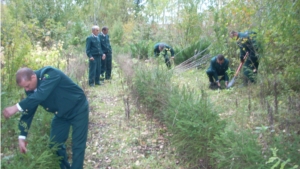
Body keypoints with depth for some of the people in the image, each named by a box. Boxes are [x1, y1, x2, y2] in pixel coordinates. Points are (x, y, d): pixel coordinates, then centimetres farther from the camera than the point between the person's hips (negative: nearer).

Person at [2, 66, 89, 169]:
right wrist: (22, 137, -9)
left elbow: (41, 95, -44)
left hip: (78, 109, -7)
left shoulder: (49, 74, -30)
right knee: (55, 144, 10)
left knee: (77, 145, -5)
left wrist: (16, 107, -48)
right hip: (61, 114, 7)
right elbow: (28, 112, -4)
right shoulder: (31, 89, -8)